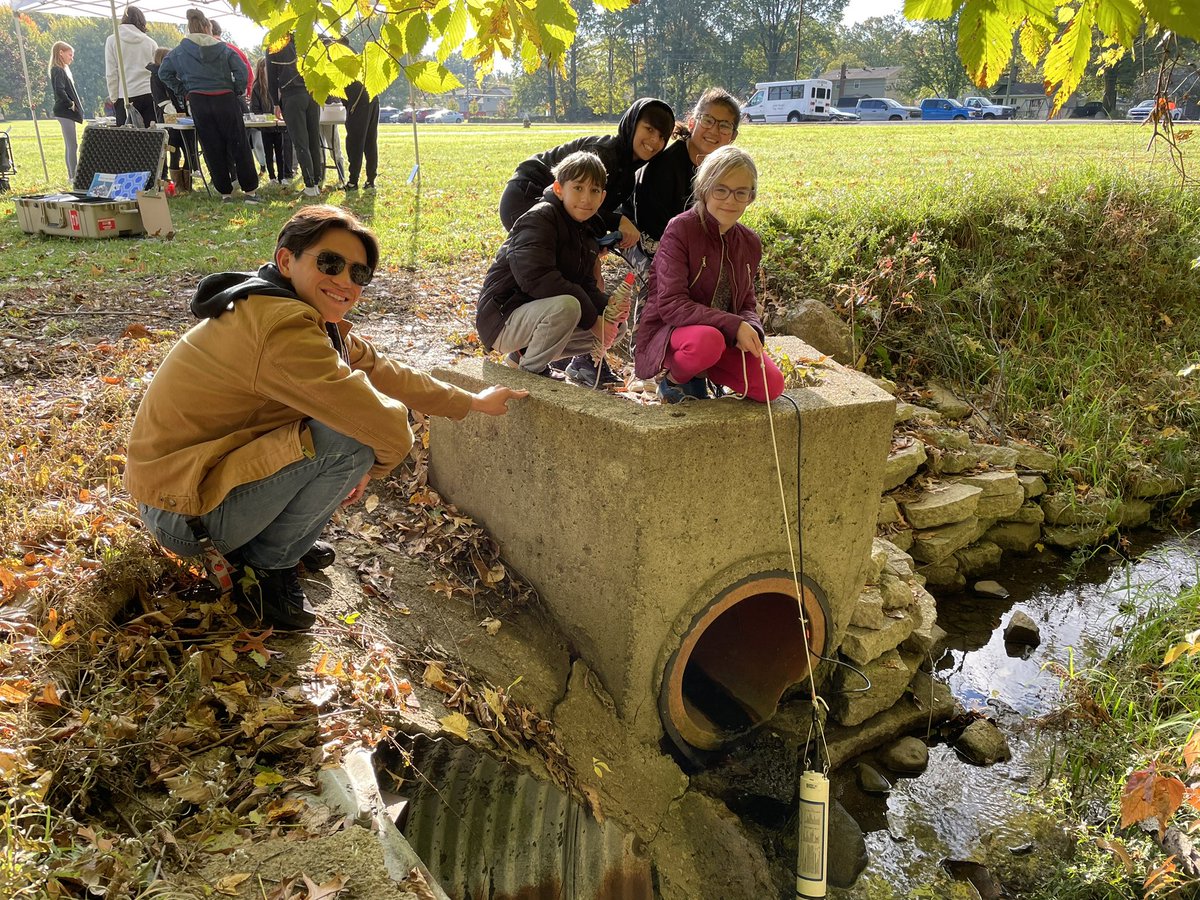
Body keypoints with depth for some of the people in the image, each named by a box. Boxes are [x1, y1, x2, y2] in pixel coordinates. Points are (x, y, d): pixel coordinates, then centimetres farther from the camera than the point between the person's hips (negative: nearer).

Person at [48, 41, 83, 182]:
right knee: (73, 146, -12)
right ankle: (74, 176, -13)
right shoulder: (58, 70, -11)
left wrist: (74, 106, 7)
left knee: (71, 146, 12)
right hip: (65, 111, -10)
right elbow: (60, 91, -24)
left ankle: (72, 175, 16)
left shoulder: (63, 70, 19)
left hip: (67, 112, 10)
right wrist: (71, 104, -14)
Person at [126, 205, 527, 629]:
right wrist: (372, 465, -6)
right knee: (351, 439, -25)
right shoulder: (283, 328, -27)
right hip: (185, 515, -10)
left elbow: (380, 369, 9)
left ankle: (275, 537, 15)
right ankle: (266, 564, -2)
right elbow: (389, 429, -28)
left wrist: (472, 402, 13)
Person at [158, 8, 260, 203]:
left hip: (198, 103, 1)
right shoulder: (223, 48, 2)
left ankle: (225, 192, 7)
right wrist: (237, 92, 3)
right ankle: (250, 191, 2)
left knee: (213, 149, 7)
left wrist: (183, 91, 12)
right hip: (226, 100, -1)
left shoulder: (180, 51, 7)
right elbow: (242, 71, -7)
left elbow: (163, 72, 7)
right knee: (238, 145, 3)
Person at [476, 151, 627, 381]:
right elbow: (536, 278, -31)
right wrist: (592, 318, -27)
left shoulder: (587, 233, 11)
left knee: (614, 327, 10)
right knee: (566, 306, -35)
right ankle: (530, 370, -11)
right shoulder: (539, 219, -17)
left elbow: (586, 286, 10)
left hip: (539, 315, 9)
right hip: (503, 320, -9)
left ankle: (523, 354, 10)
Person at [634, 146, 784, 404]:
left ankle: (697, 375, 10)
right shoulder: (681, 230, -15)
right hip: (667, 334, -6)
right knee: (708, 339, -40)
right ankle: (674, 378, -6)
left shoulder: (749, 243, 5)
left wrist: (751, 329, -15)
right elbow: (671, 305, -23)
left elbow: (746, 304, 11)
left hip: (725, 336, 6)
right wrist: (733, 325, -28)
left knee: (771, 387, -14)